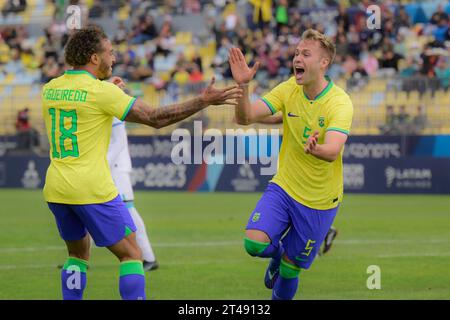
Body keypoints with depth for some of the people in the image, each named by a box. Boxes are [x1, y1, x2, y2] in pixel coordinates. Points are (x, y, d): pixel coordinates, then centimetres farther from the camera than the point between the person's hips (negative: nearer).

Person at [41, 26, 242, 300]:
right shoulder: (102, 91, -12)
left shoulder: (50, 89, 7)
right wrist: (204, 101, -8)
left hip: (56, 189, 6)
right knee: (131, 255, 3)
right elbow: (156, 118, -12)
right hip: (93, 190, -6)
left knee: (78, 253, 23)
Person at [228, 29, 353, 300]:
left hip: (319, 202, -3)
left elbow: (332, 151, -34)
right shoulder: (289, 89, -4)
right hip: (284, 187, 3)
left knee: (289, 271, 3)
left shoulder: (340, 102, -19)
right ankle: (279, 252, 16)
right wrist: (243, 86, -29)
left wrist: (315, 148, -58)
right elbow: (245, 118, -11)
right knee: (254, 242, -20)